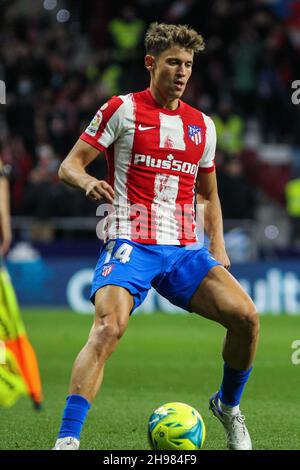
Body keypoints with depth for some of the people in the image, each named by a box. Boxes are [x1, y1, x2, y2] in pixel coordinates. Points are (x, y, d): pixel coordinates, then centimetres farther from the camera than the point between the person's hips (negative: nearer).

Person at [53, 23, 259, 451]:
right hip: (129, 244, -5)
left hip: (184, 250, 5)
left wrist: (218, 246, 11)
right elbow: (69, 165, 0)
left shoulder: (202, 125, 16)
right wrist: (89, 182, -24)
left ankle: (228, 406, 14)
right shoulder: (122, 110, 1)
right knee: (108, 328, -28)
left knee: (246, 316, -13)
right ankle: (67, 440, -28)